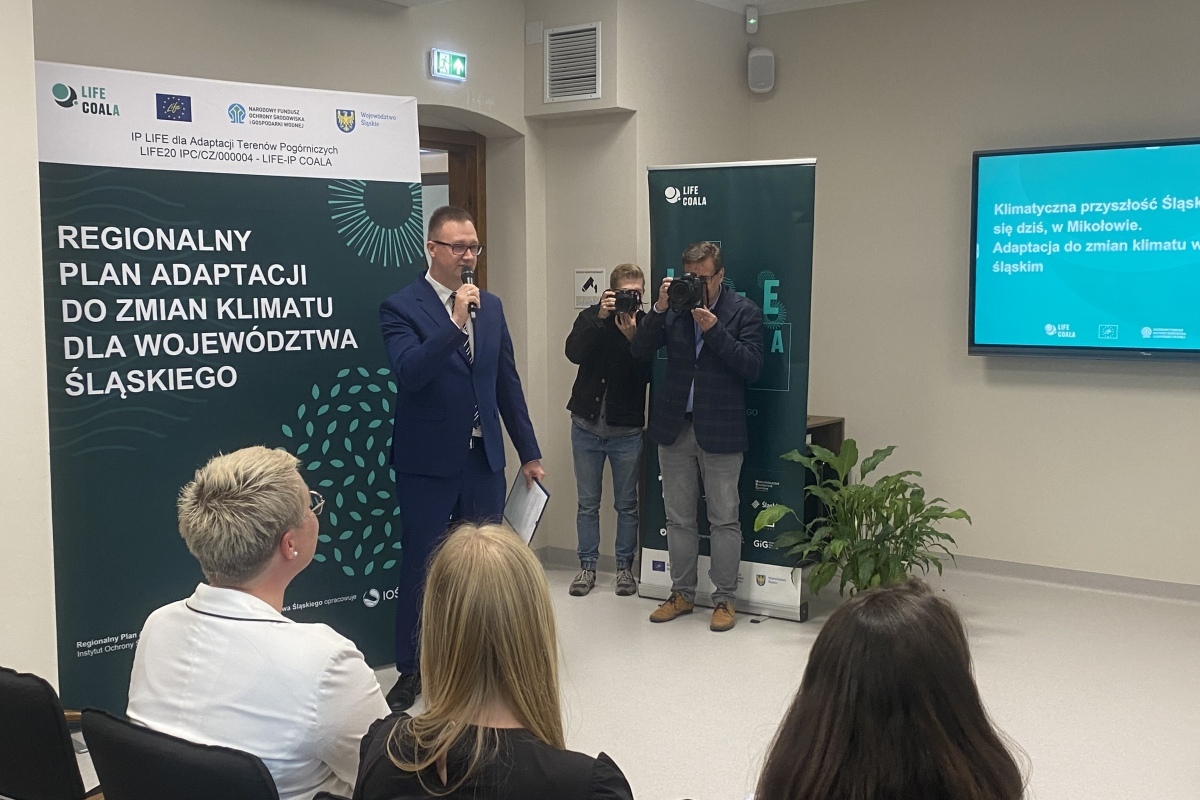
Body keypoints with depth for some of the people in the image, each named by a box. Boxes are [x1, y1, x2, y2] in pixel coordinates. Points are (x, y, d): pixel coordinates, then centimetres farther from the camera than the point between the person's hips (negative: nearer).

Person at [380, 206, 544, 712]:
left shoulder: (491, 306, 9)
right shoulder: (401, 307, -7)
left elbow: (508, 382, 12)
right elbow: (408, 373, -23)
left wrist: (530, 452, 12)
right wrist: (456, 323, -30)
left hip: (484, 459, 5)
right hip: (428, 462, -4)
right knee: (420, 569, 5)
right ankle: (410, 670, 20)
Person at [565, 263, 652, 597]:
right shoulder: (591, 316, -1)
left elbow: (647, 374, -14)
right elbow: (574, 353, -17)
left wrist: (632, 338, -25)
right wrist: (600, 318, -25)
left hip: (626, 429, -1)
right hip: (586, 424, 2)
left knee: (626, 504, 9)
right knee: (587, 503, 9)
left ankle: (625, 567, 20)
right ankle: (587, 566, 19)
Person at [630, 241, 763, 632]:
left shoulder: (744, 311, -4)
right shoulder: (675, 307, 4)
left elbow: (751, 367, -12)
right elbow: (639, 350, -1)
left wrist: (713, 329, -19)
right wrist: (659, 309, -14)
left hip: (720, 430, -3)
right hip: (675, 426, 4)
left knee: (724, 520, 3)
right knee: (678, 518, 12)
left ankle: (724, 599, 14)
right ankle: (682, 593, 24)